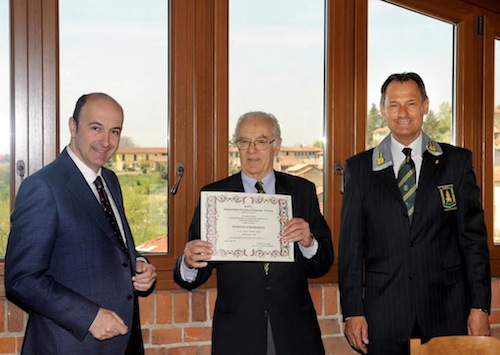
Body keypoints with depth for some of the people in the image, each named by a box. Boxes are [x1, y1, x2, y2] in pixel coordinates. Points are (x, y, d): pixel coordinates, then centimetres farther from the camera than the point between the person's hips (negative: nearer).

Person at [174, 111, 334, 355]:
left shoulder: (303, 191, 2)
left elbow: (323, 265, 0)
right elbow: (193, 279, -5)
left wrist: (308, 242, -20)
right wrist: (189, 263, -26)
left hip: (295, 334, 1)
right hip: (236, 334, -1)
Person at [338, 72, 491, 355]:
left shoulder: (458, 161, 5)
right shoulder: (360, 168, 5)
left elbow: (473, 237, 3)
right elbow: (351, 244, 3)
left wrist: (480, 307, -2)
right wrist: (353, 311, -2)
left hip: (447, 312, 0)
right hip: (383, 314, 0)